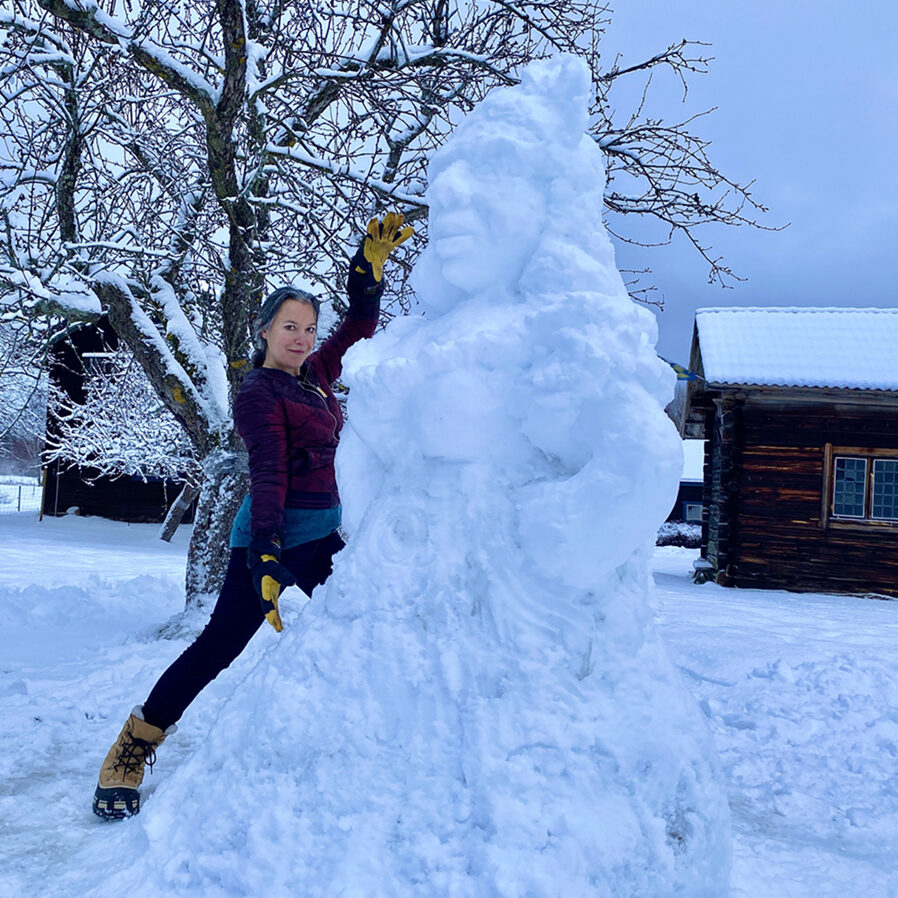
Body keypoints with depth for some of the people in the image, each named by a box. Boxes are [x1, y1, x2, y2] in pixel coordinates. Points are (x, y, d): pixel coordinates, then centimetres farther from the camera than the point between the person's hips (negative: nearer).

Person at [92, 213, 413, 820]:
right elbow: (268, 474, -23)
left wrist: (371, 263, 8)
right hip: (273, 537, -8)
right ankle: (131, 751, 8)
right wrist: (266, 558, -31)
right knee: (218, 646, -5)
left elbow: (359, 327, 19)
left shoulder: (314, 377, 10)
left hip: (323, 535, 8)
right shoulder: (259, 392, -11)